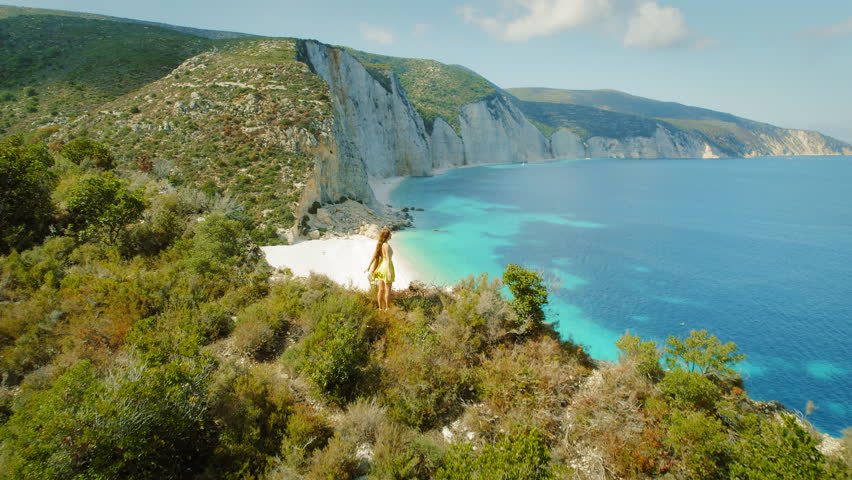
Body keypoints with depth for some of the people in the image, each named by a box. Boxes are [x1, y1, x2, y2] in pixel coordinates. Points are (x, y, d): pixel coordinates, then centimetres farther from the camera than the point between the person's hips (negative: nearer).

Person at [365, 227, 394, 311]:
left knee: (381, 289, 14)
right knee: (387, 290, 3)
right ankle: (387, 309, 11)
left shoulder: (379, 244, 3)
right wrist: (389, 272, -29)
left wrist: (369, 266, 13)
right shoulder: (387, 245, -20)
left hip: (381, 267, 8)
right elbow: (388, 259, -26)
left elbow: (374, 256, 7)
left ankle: (380, 308, 23)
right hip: (387, 267, -7)